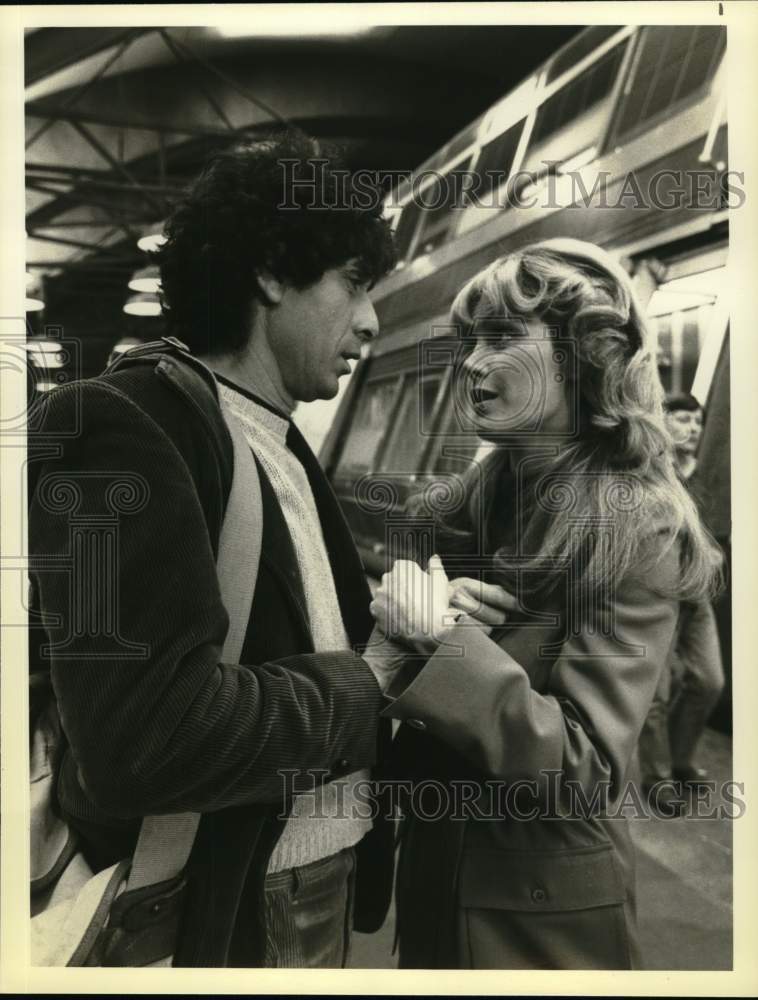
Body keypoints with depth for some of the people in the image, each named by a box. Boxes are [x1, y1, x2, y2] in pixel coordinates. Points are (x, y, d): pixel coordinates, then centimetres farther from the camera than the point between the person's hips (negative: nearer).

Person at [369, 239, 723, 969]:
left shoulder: (634, 532, -18)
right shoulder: (470, 504, -4)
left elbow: (584, 771, -23)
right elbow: (397, 659, 2)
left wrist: (442, 640, -30)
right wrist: (414, 624, -18)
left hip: (546, 904, -5)